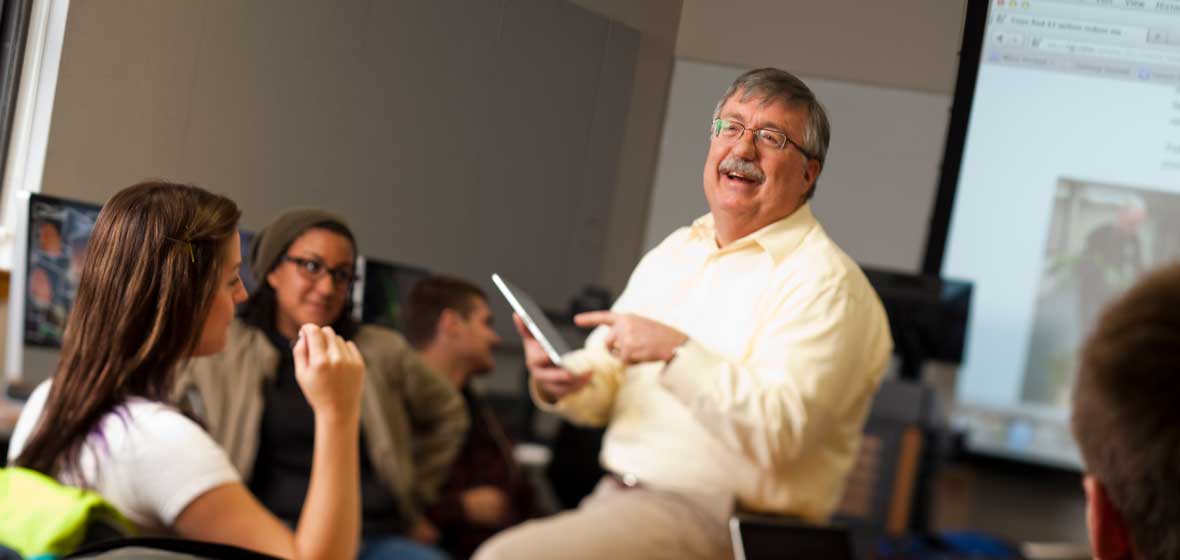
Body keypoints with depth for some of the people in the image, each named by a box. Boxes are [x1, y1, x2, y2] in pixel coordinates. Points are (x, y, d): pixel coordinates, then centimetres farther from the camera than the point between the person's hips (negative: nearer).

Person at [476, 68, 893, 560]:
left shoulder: (824, 283, -9)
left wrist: (679, 353, -26)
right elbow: (606, 387, 19)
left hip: (713, 518, -8)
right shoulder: (674, 252, 17)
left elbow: (779, 431, -20)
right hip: (615, 497, 8)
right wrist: (561, 381, -4)